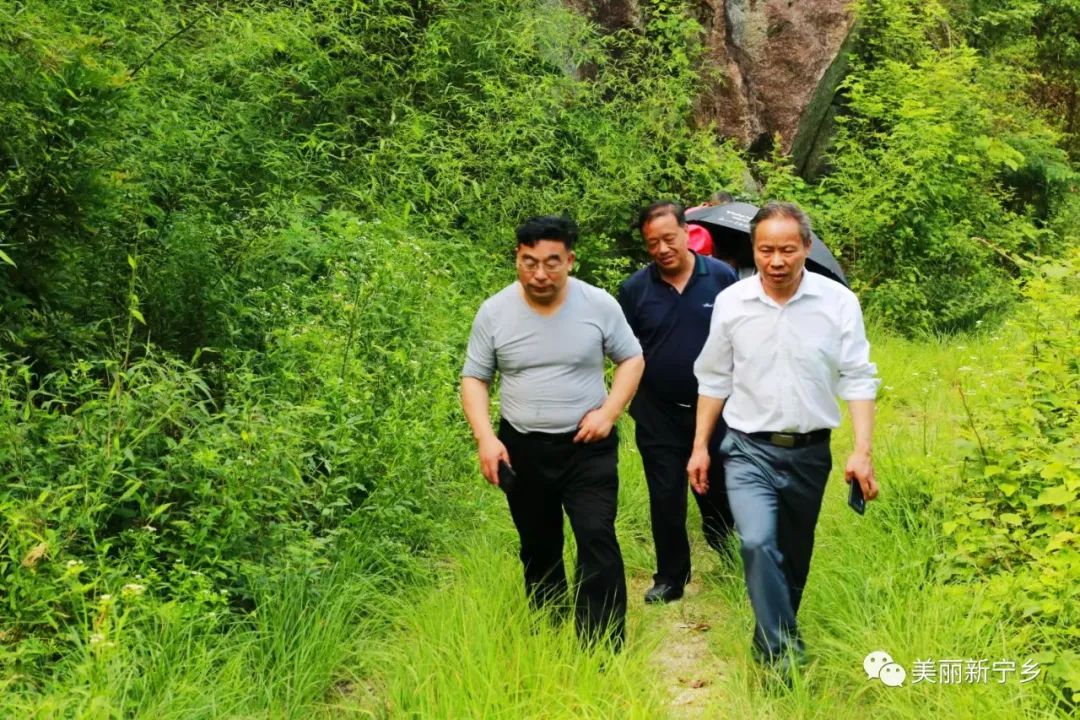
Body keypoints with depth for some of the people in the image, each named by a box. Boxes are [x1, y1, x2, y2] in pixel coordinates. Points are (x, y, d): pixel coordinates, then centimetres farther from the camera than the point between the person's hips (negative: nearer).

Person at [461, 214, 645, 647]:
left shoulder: (598, 304, -8)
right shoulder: (494, 311, -5)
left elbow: (632, 359, 3)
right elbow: (474, 379, 1)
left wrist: (608, 412, -12)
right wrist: (485, 437, -14)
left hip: (587, 448, -2)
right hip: (521, 449, 2)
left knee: (597, 539, -11)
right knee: (538, 547, 15)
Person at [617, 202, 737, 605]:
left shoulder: (721, 277, -6)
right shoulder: (635, 288, -4)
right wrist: (632, 399, -1)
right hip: (659, 414, 1)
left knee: (717, 493, 13)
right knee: (665, 499, 7)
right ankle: (670, 578, 22)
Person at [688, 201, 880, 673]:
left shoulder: (839, 302, -8)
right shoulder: (731, 302, -4)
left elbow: (857, 380, -5)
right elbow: (713, 380, 5)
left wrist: (862, 451, -13)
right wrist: (700, 447, 5)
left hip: (809, 452, 1)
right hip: (749, 450, -1)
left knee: (794, 557, 13)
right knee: (758, 543, -19)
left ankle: (773, 640, 33)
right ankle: (784, 654, -8)